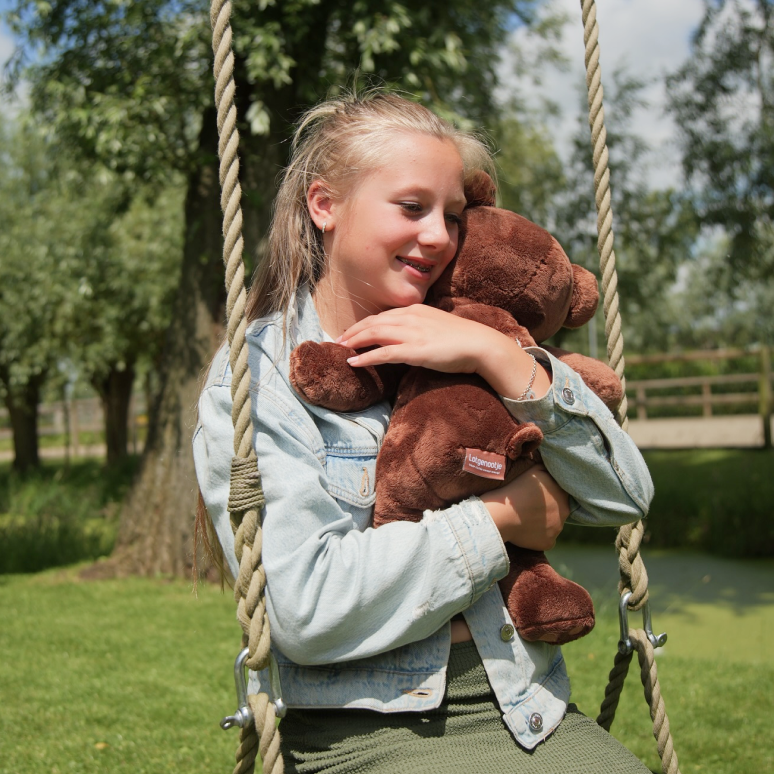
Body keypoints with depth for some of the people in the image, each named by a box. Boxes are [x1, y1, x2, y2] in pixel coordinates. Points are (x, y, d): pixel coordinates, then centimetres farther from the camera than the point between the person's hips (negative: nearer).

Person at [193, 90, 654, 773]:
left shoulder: (466, 350, 11)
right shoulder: (256, 376, -2)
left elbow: (625, 496, 2)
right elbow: (303, 605, -15)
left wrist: (501, 358, -9)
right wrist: (498, 518, -10)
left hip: (531, 711, 4)